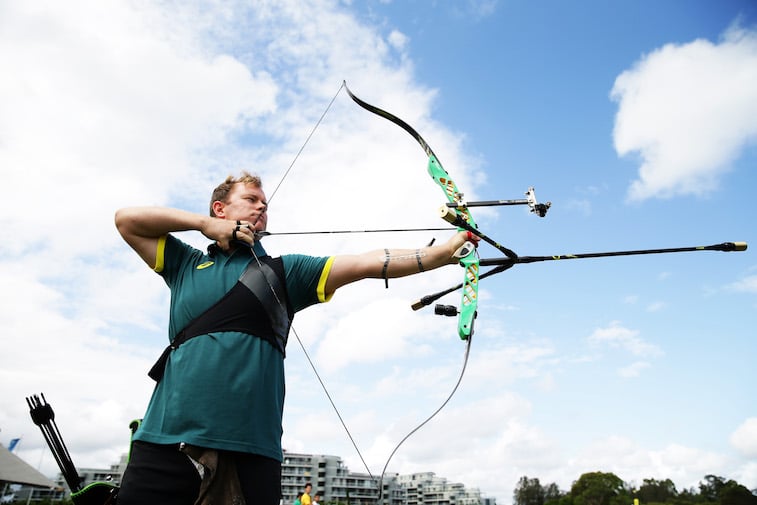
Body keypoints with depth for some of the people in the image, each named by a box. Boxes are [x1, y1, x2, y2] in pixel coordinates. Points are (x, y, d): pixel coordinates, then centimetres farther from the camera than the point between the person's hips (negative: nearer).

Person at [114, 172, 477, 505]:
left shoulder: (283, 271, 14)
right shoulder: (186, 264, 18)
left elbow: (369, 263, 6)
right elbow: (126, 219, 15)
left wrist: (449, 250, -2)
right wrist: (203, 224, 8)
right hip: (166, 440, 1)